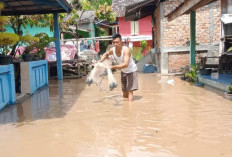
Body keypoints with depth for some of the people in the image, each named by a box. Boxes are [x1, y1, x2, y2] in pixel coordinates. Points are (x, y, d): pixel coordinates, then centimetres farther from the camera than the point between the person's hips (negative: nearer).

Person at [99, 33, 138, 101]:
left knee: (130, 91, -18)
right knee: (125, 93, 15)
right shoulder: (112, 50, -14)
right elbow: (106, 54, 12)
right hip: (123, 72, 6)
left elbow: (126, 64, -44)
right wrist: (100, 61, -4)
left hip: (131, 71, -6)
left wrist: (113, 67, -46)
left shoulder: (125, 49, -32)